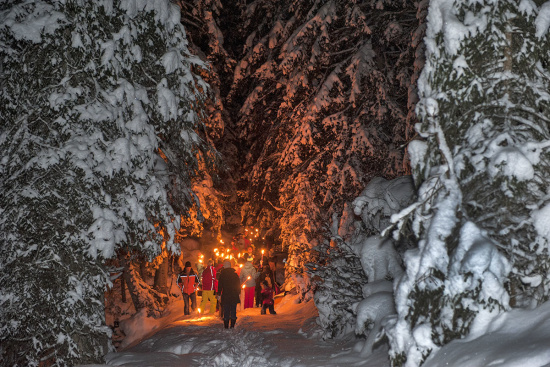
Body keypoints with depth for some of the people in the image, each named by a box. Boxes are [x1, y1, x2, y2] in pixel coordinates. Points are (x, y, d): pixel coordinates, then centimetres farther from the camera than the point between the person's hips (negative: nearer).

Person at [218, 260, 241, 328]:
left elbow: (220, 285, -2)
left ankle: (226, 326, 3)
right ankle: (232, 325, 7)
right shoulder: (235, 273, 2)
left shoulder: (222, 274, -4)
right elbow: (238, 284, 6)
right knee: (233, 310, 8)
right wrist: (239, 292, 14)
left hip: (225, 295, -2)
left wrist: (219, 294, 5)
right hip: (234, 295, 2)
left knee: (226, 311, 3)